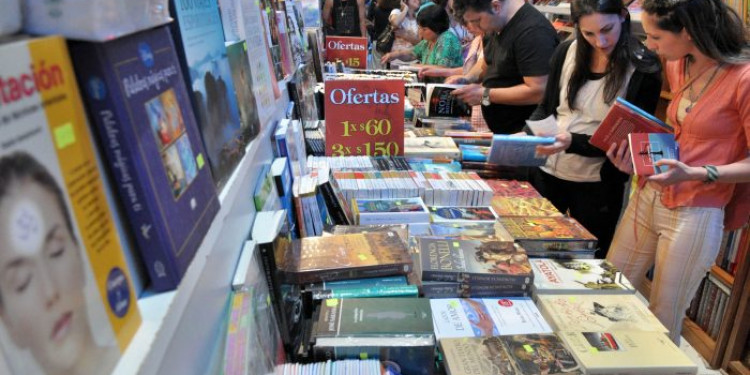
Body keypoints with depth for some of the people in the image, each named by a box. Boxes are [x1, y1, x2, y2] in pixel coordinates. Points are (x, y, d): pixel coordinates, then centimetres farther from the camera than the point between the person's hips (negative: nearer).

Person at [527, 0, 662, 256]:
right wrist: (526, 135, -13)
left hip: (598, 185, -3)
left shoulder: (644, 70, -12)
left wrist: (573, 142, -26)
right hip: (546, 171, 3)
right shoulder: (567, 52, -2)